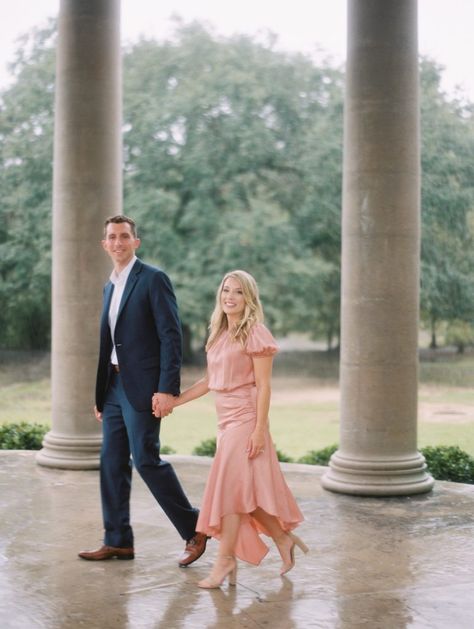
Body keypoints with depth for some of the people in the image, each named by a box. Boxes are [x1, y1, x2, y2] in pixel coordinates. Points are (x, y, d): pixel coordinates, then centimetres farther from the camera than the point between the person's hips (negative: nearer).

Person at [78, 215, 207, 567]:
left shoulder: (153, 279, -8)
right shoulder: (111, 286, 17)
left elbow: (171, 336, -14)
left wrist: (167, 389, -20)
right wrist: (101, 394, 17)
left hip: (142, 387, -8)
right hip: (114, 385, 8)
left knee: (146, 459, -8)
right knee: (112, 462, 8)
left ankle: (194, 529, 7)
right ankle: (118, 541, 17)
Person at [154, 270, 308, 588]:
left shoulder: (255, 334, -10)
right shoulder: (219, 334, 13)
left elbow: (263, 386, -13)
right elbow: (209, 381, 18)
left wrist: (260, 430, -18)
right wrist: (173, 401, 14)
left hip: (245, 419, -8)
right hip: (226, 419, 8)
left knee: (231, 487, -7)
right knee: (244, 490, 11)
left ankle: (226, 559, 2)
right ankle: (284, 539, 26)